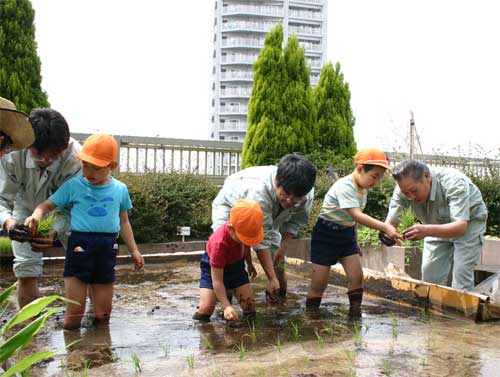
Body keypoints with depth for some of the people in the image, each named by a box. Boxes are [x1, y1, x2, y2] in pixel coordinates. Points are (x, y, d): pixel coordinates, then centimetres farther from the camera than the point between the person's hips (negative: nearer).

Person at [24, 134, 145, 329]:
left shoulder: (120, 189, 7)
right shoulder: (73, 185, 1)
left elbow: (124, 222, 15)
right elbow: (48, 204, 3)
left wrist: (134, 250, 16)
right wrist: (36, 215, -19)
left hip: (108, 247, 2)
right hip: (80, 244, -2)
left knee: (103, 317, 10)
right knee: (73, 318, 0)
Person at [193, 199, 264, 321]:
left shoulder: (246, 231, -22)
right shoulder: (219, 243, -39)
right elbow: (217, 280, -34)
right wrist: (226, 306, -38)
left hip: (236, 265, 5)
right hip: (213, 268, -4)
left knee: (250, 309, -6)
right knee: (204, 311, -19)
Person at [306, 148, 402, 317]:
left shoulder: (363, 189, 2)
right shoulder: (345, 186, -25)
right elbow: (357, 215, -37)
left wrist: (355, 241, 15)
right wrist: (385, 227, -43)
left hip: (347, 234, 8)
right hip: (326, 234, -8)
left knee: (356, 276, -4)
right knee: (319, 282, -3)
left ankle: (355, 312, 6)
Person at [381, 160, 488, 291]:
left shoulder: (454, 183, -38)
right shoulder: (404, 188, -25)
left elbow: (461, 227, -45)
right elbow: (391, 222, -21)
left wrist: (427, 231, -61)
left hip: (468, 222, -4)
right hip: (437, 225, 5)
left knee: (461, 271, -13)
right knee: (429, 271, 2)